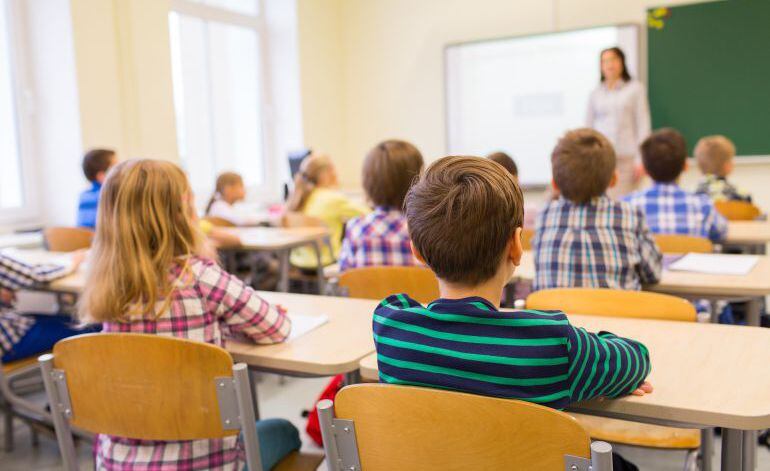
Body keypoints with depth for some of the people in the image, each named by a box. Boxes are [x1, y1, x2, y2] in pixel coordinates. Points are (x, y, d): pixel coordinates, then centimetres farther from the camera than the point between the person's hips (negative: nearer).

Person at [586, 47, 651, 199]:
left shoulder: (635, 89, 7)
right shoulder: (595, 94, 13)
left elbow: (643, 124, 4)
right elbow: (588, 127, 14)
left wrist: (640, 159, -4)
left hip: (626, 157, -2)